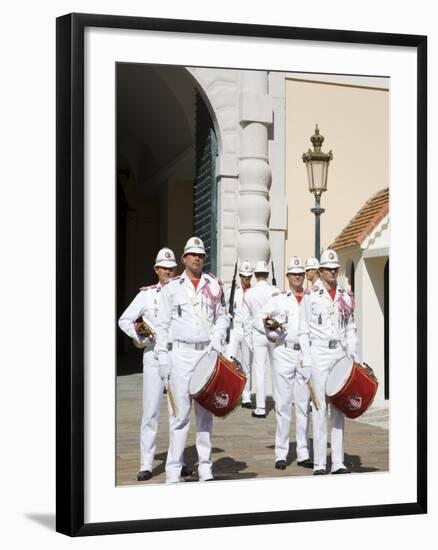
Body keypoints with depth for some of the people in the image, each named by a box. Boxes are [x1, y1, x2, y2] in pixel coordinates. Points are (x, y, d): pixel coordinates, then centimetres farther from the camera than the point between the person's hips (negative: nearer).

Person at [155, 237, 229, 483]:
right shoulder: (172, 287, 5)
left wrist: (217, 339, -3)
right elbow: (163, 324, 5)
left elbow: (222, 317, 15)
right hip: (181, 353, -2)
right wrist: (163, 357, -1)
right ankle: (174, 471, 1)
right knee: (181, 412, -4)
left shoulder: (214, 285, 9)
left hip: (207, 352, 2)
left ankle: (205, 467, 12)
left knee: (205, 411, 6)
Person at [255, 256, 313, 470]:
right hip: (284, 353, -2)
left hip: (306, 354, 2)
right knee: (283, 404, -1)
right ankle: (281, 454, 4)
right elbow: (260, 319, 10)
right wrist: (272, 334, -4)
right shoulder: (279, 298, 6)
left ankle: (303, 454, 11)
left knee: (304, 405, 5)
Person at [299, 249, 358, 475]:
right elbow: (303, 331, 0)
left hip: (340, 354, 4)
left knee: (339, 407, 5)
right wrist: (306, 360, -7)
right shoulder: (310, 296, 0)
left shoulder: (347, 297, 11)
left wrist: (353, 357, 6)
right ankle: (319, 463, 1)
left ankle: (338, 462, 10)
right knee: (319, 406, -3)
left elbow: (350, 329, 14)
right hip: (319, 353, -4)